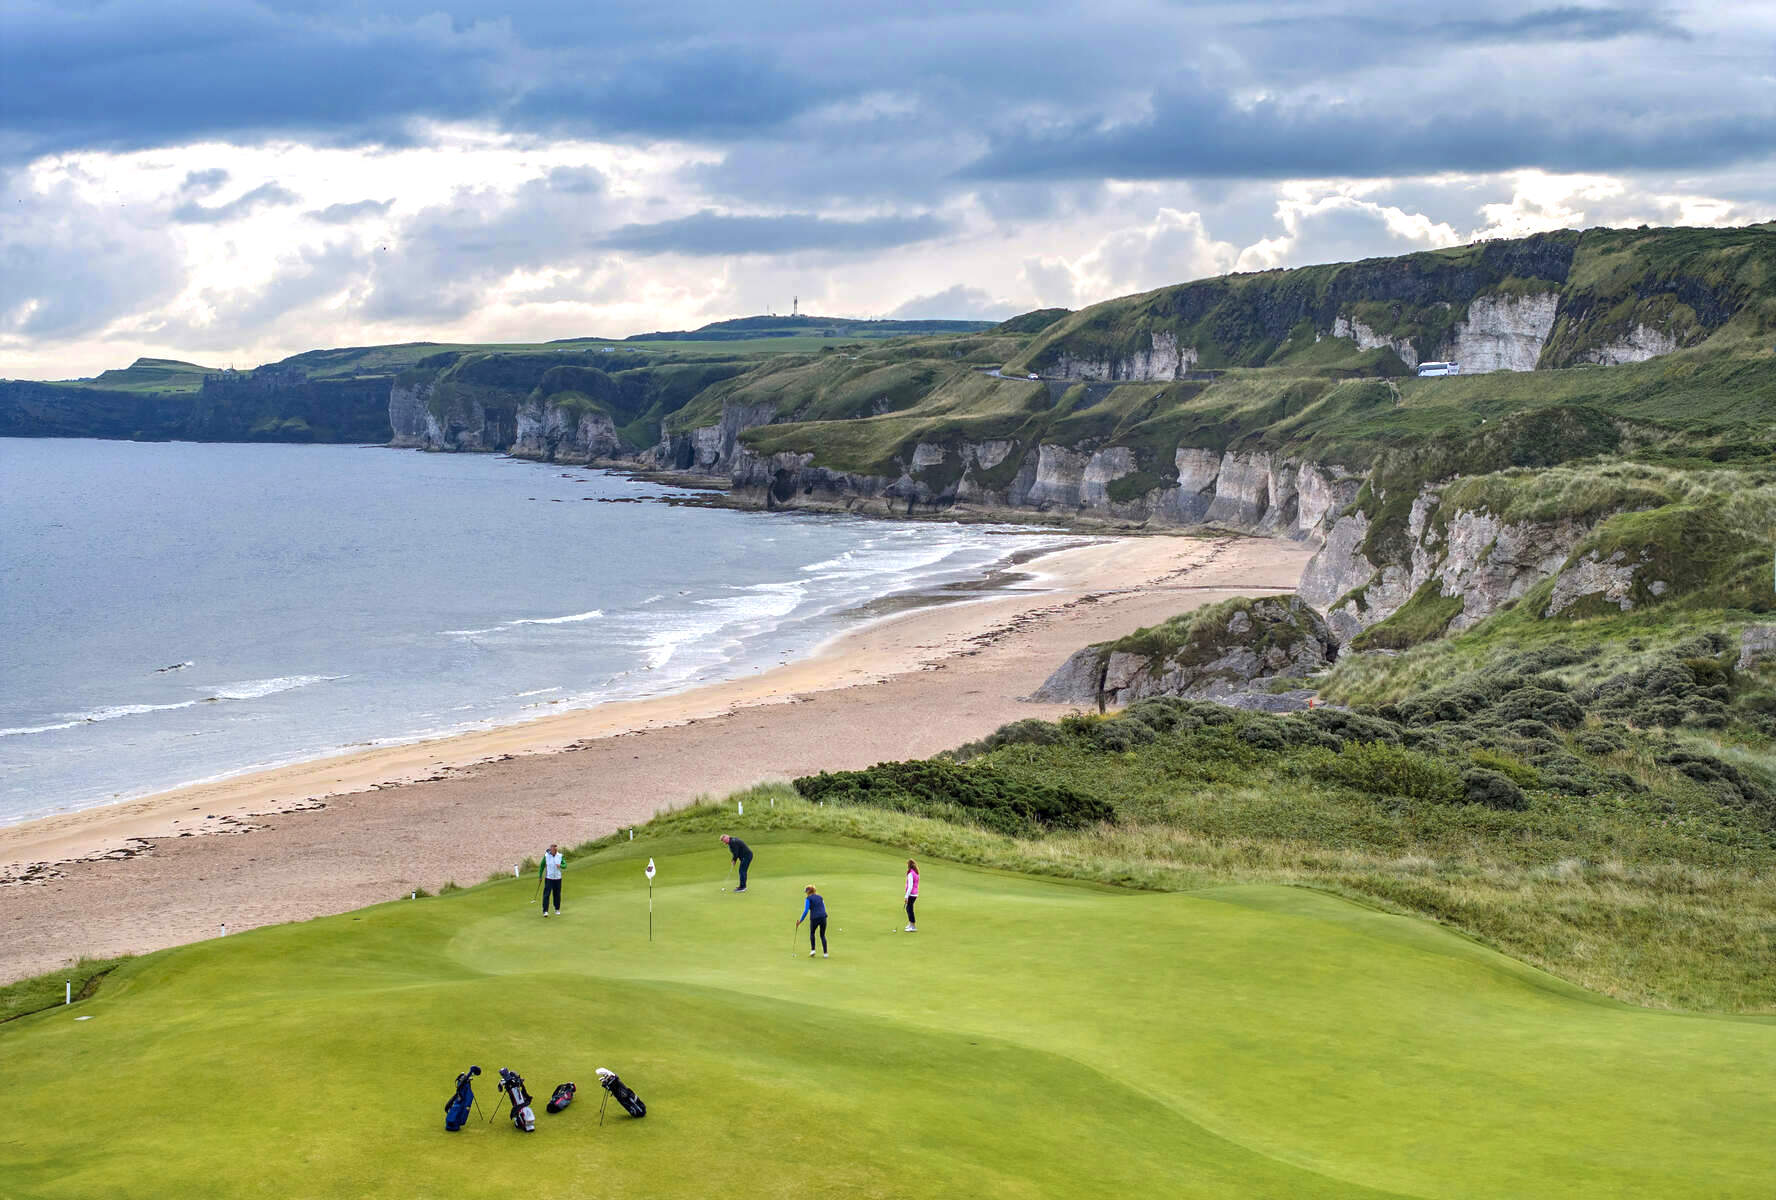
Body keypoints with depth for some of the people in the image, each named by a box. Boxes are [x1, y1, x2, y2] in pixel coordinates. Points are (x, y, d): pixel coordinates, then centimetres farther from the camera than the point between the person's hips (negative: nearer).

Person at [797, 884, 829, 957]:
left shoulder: (808, 899, 1)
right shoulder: (820, 897, 17)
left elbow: (805, 911, -6)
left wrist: (800, 921, -1)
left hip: (814, 918, -4)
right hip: (823, 917, 4)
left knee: (812, 933, 23)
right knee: (822, 935, 15)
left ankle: (813, 950, 12)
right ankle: (825, 953, 6)